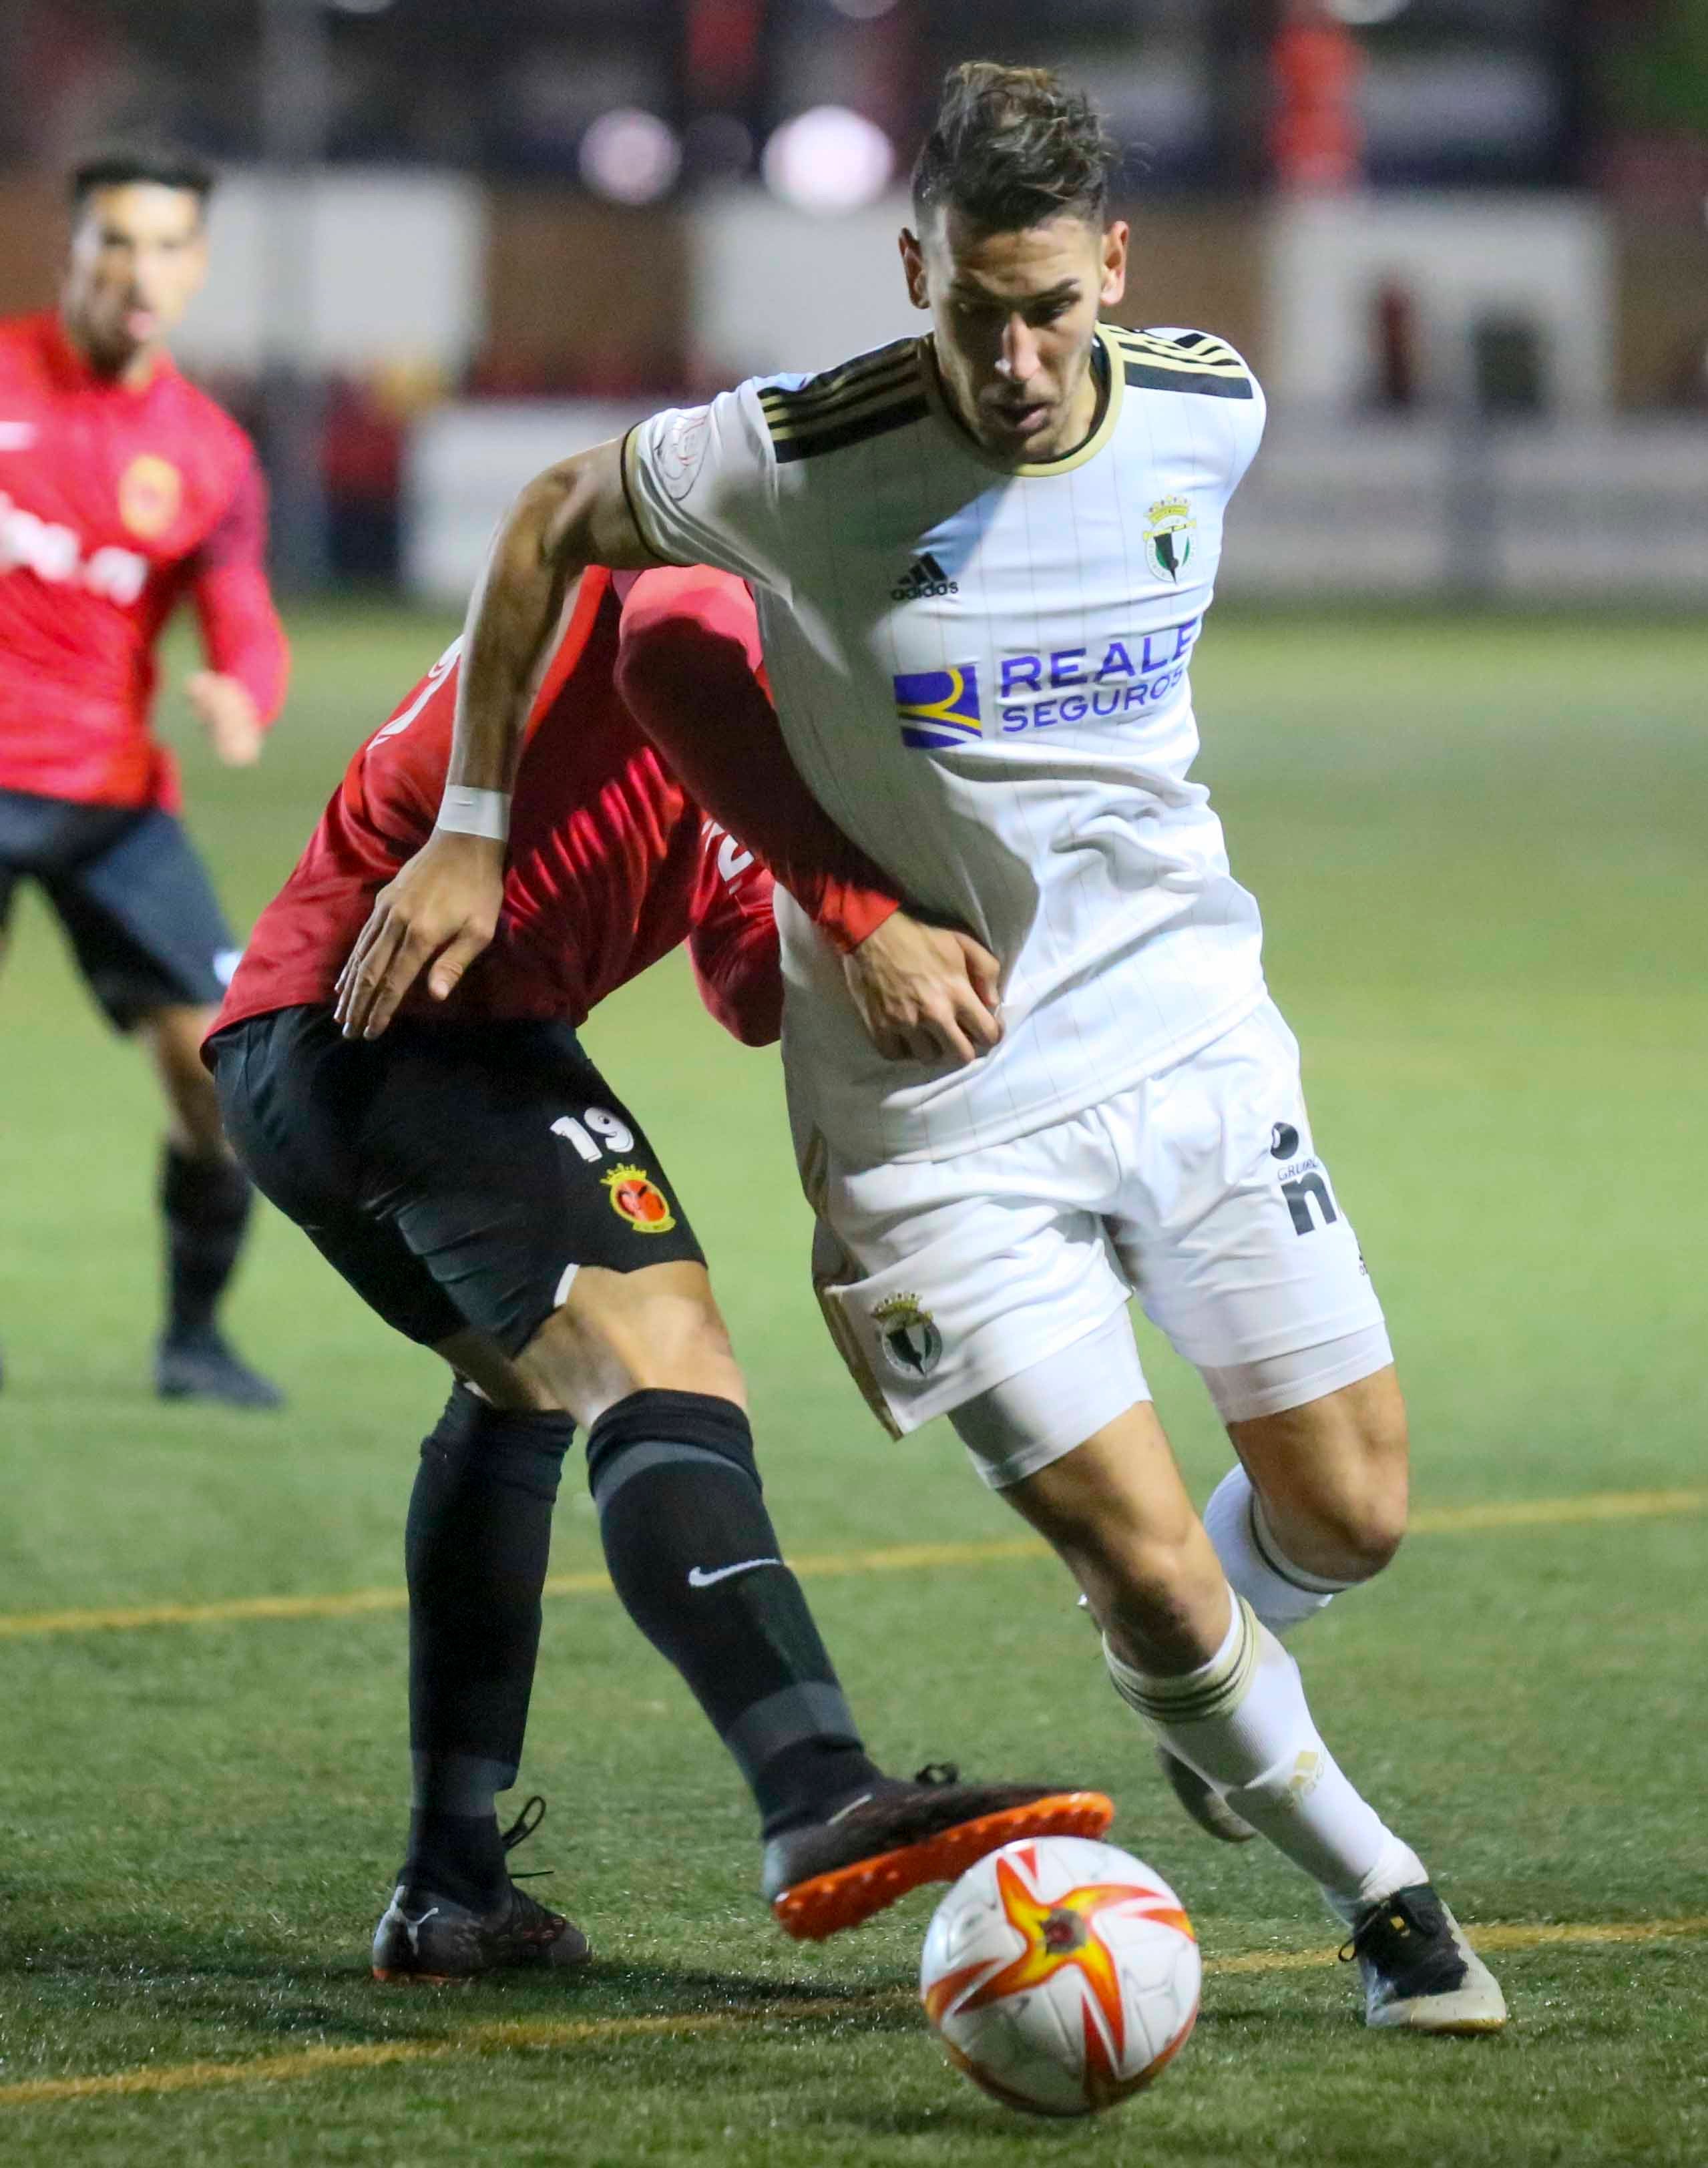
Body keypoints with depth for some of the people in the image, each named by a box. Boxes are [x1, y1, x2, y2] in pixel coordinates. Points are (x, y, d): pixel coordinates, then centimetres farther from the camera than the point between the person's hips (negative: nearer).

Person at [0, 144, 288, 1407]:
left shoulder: (209, 456, 3)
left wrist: (241, 695, -23)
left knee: (219, 1062, -6)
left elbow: (245, 627, -1)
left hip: (113, 790, 3)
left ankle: (195, 1337, 10)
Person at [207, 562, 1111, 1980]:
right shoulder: (710, 578, -3)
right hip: (411, 1026, -11)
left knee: (522, 1377, 30)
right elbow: (675, 651, -31)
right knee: (657, 1366, -24)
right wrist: (869, 914, -34)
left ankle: (451, 1889, 28)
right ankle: (822, 1803, -44)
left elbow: (755, 993, 27)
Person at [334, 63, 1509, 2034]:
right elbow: (556, 522, 1)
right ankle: (1375, 1889, 18)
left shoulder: (1209, 413, -6)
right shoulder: (798, 461, -19)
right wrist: (471, 832, 4)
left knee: (1350, 1516, 7)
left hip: (1192, 1034, 4)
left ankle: (1198, 1689, 42)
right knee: (1159, 1582, -7)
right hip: (938, 1111, -4)